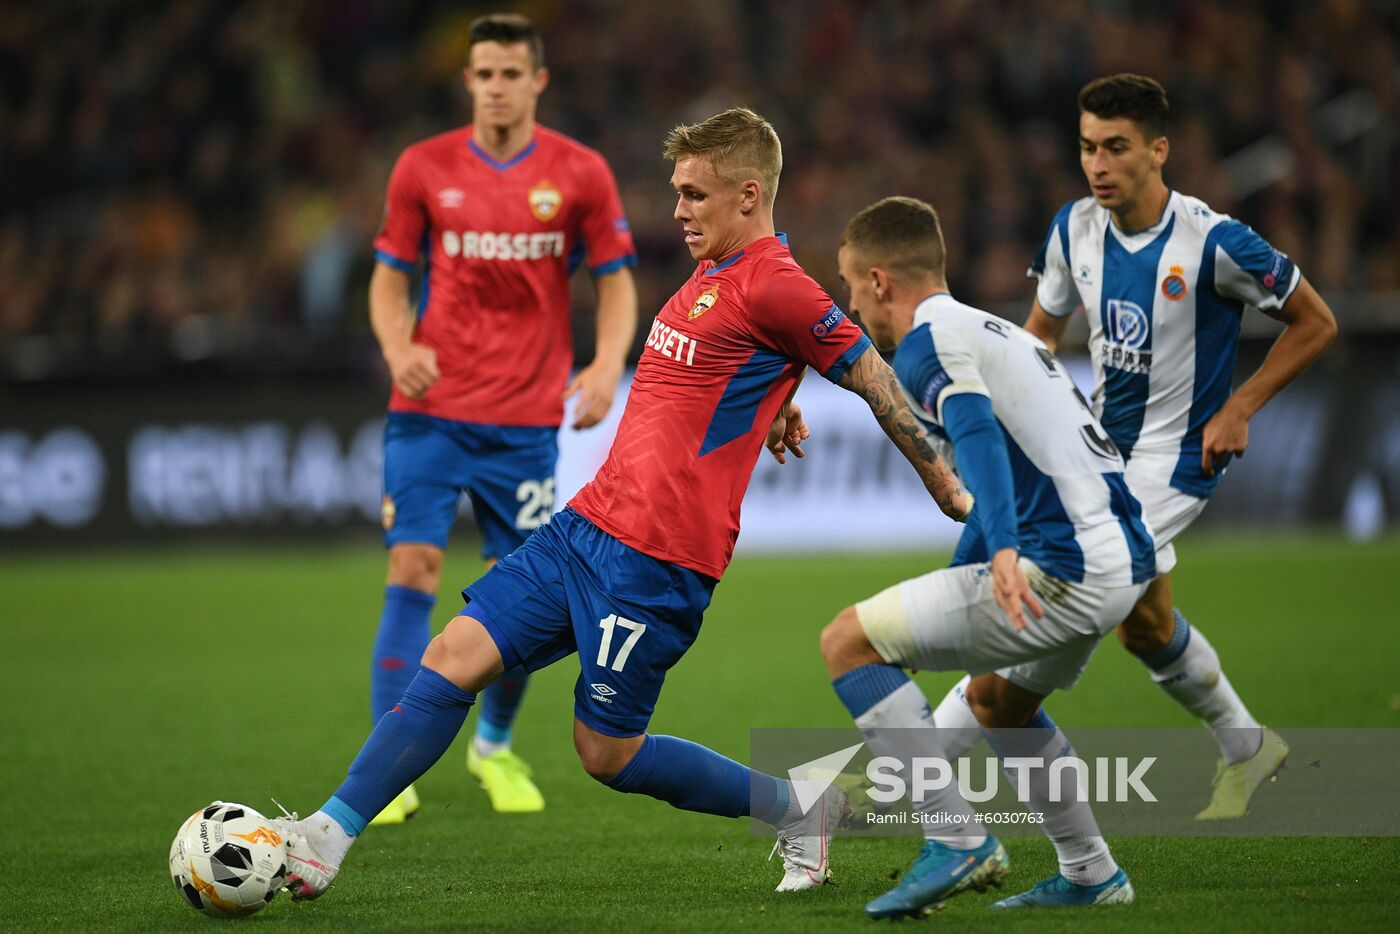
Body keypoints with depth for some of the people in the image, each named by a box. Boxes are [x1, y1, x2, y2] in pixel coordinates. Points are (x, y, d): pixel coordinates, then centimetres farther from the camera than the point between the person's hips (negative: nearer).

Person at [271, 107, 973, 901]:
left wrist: (949, 492, -5)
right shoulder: (715, 272, 14)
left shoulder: (773, 285, -14)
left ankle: (802, 811, 14)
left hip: (657, 559, -9)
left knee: (608, 752, -2)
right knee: (454, 657, -1)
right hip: (589, 525, 9)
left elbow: (872, 376, -10)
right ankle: (328, 837, -1)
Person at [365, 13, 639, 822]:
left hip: (527, 416, 0)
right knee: (413, 569, -9)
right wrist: (399, 348, -10)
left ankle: (495, 746, 27)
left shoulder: (580, 173, 0)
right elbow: (390, 277, 9)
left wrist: (608, 364, -12)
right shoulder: (424, 169, 2)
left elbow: (617, 280, 5)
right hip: (431, 409, 0)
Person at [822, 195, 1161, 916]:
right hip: (1127, 560, 10)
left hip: (1066, 568, -10)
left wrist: (1003, 548, -37)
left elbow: (978, 434, -23)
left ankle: (956, 839, -10)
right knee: (997, 699, 33)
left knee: (848, 641, -5)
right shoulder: (998, 332, 25)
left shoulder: (928, 343, -4)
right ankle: (1090, 875, 32)